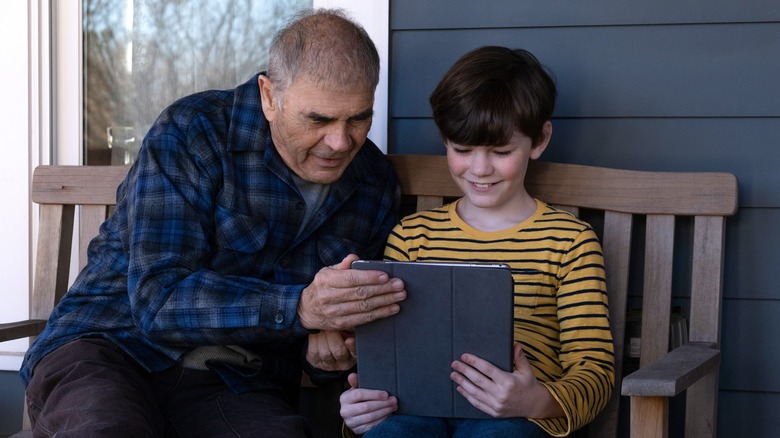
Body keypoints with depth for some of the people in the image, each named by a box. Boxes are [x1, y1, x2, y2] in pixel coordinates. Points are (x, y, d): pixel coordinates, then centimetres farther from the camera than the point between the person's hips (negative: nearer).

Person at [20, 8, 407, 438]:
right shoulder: (189, 134, -10)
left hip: (239, 385, 3)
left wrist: (321, 348, -6)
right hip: (115, 348, -3)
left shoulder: (376, 188, 5)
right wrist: (299, 307, -32)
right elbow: (158, 299, -20)